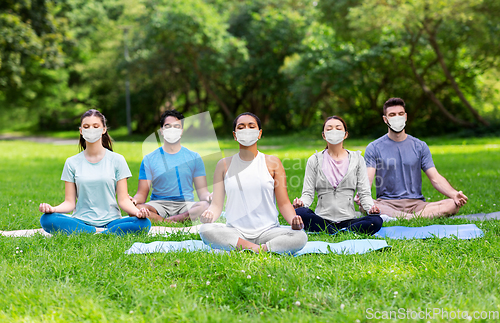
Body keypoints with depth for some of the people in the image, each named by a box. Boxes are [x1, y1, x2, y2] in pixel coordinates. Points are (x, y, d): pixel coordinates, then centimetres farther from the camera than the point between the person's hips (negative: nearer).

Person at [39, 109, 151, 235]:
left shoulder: (117, 160, 6)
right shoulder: (72, 163, 9)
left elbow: (123, 200, 2)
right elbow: (69, 202, 5)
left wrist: (137, 211, -20)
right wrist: (53, 209, -17)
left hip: (110, 221, 0)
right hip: (81, 222, 1)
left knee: (144, 223, -30)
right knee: (46, 219, -29)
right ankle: (100, 233, -24)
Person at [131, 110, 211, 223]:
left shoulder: (194, 157, 10)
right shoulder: (149, 159, 8)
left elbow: (202, 191, 6)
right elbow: (142, 193, 4)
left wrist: (208, 196, -20)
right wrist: (135, 200, -21)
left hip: (186, 205, 1)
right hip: (159, 204, -1)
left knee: (207, 206, -34)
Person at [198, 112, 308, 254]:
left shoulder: (273, 162, 8)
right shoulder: (224, 165, 10)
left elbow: (284, 203, 5)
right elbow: (217, 204, 6)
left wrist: (293, 220, -17)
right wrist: (209, 214, -18)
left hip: (268, 231, 0)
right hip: (234, 233, 1)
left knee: (300, 237, -29)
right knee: (205, 230, -31)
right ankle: (257, 249, -28)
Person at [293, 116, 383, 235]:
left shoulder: (357, 159, 12)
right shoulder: (314, 160, 10)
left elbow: (364, 193, 7)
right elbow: (308, 193, 6)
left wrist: (371, 207, -15)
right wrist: (301, 202, -18)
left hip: (348, 219, 0)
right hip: (322, 219, 0)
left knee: (376, 221, -30)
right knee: (299, 213, -33)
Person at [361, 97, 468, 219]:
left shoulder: (420, 146, 13)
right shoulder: (374, 148, 6)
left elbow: (435, 178, 7)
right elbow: (367, 180, -5)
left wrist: (454, 194, -13)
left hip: (416, 203, 3)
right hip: (386, 203, -2)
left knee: (454, 204, -25)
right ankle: (414, 218, -40)